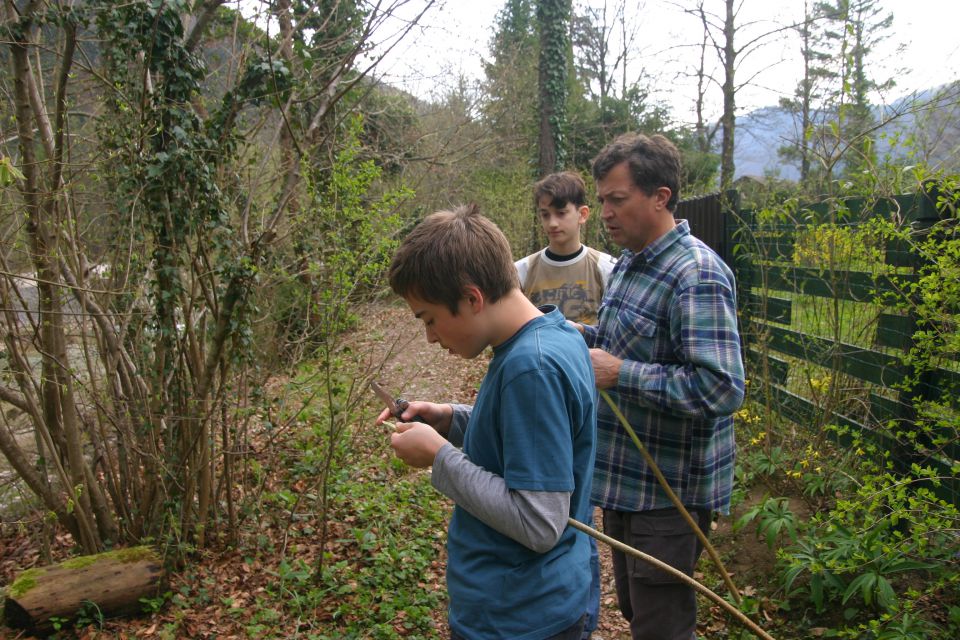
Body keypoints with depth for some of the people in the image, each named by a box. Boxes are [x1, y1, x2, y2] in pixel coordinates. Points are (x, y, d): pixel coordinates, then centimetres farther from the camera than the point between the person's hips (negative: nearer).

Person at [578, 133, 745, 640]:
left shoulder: (698, 275, -23)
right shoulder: (629, 263, 9)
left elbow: (720, 388, -30)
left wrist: (620, 373, -26)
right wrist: (586, 335, 3)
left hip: (669, 492, -9)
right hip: (623, 477, 9)